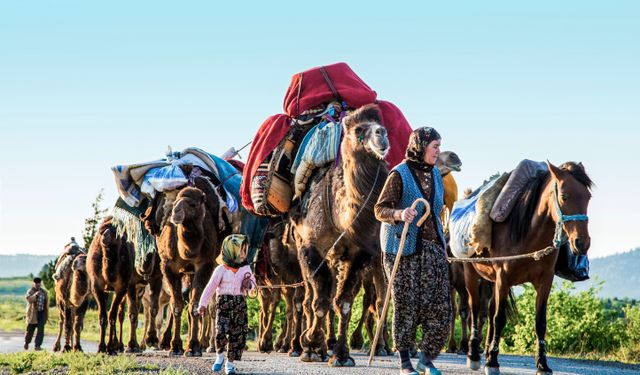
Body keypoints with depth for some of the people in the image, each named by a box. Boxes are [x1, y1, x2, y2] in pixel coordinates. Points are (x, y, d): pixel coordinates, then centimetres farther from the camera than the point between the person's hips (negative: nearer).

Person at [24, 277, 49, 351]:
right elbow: (29, 300, -22)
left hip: (42, 313, 2)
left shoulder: (44, 292, 9)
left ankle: (38, 346, -9)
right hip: (33, 313, -2)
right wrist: (35, 295, -37)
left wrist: (47, 315, 10)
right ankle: (27, 342, 31)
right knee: (30, 329, 5)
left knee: (41, 329, -9)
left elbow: (46, 304, 12)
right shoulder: (30, 292, -3)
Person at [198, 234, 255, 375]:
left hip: (240, 304, 4)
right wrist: (203, 304, -2)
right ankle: (220, 356, 5)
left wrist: (249, 284, -4)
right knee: (221, 331, -19)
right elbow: (210, 287, -2)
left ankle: (230, 363, 15)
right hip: (224, 303, -4)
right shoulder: (221, 270, -4)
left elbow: (252, 282, 21)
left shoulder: (246, 268, 7)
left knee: (238, 334, 3)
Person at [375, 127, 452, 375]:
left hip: (433, 247, 6)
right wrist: (400, 214, -28)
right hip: (404, 248, -6)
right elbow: (380, 209, -9)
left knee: (439, 305, -1)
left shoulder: (435, 174, 13)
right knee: (406, 304, -1)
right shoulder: (400, 174, -7)